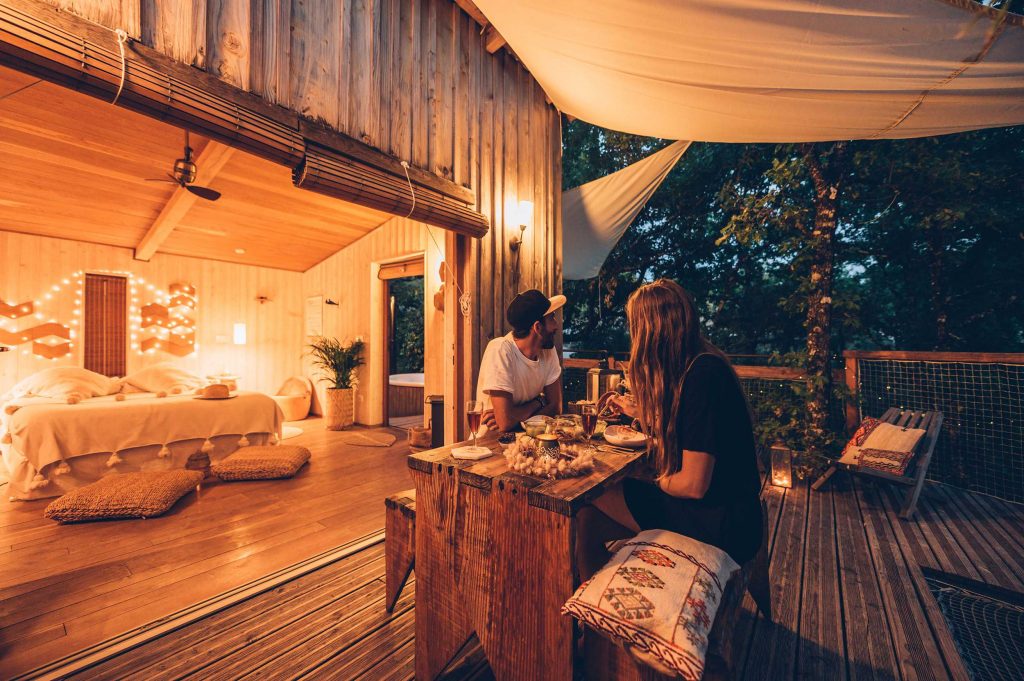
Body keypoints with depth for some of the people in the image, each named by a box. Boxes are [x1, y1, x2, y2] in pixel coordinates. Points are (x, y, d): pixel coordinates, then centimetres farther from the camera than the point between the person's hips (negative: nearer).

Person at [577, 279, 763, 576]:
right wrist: (638, 412, 25)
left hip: (720, 525, -8)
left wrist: (661, 481, -4)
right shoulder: (702, 365, 5)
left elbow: (693, 485, -24)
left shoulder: (702, 374, -25)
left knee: (593, 500, -8)